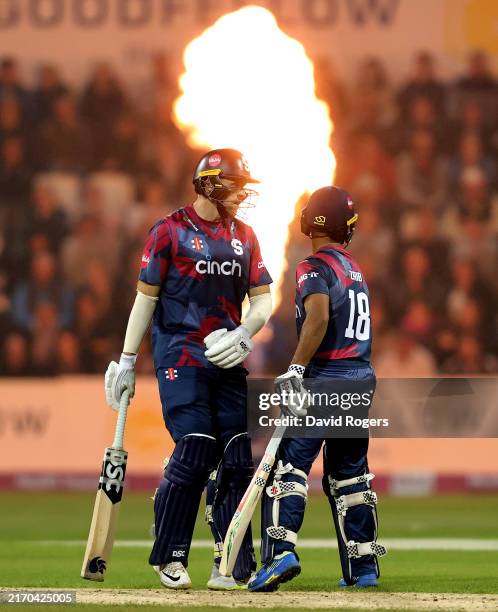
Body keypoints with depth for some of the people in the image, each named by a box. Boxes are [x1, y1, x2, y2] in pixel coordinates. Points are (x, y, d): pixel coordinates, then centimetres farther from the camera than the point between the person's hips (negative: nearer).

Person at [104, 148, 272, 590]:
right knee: (195, 451, -14)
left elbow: (263, 300, 12)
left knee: (237, 457, -3)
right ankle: (170, 557, -1)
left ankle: (231, 564, 2)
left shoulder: (244, 236, 13)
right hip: (181, 356, -5)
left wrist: (243, 333, -10)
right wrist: (127, 361, -2)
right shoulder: (171, 231, -1)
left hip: (228, 359, 5)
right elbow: (146, 298, 0)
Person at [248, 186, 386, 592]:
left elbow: (318, 317, -22)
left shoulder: (315, 267, -6)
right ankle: (363, 566, 16)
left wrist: (296, 368, -27)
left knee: (289, 463, -11)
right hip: (363, 379, 8)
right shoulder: (356, 270, 19)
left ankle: (282, 551, -28)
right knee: (349, 472, 16)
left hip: (326, 378, -8)